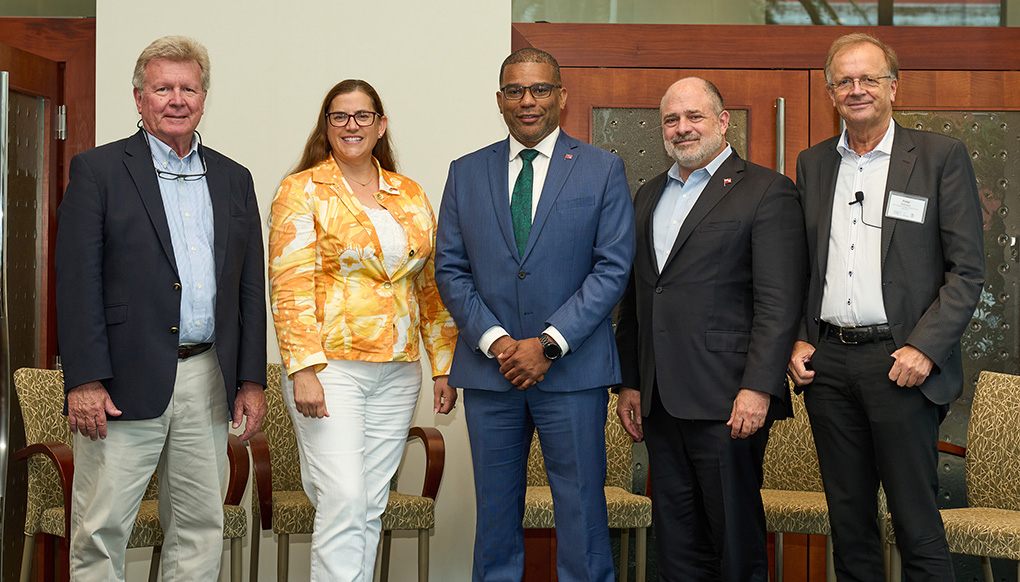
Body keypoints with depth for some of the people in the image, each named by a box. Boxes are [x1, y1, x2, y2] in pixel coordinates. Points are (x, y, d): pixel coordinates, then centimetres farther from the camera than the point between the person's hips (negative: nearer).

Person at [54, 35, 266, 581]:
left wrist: (251, 380, 7)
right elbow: (77, 282, -6)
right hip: (126, 382, -4)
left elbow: (251, 286, 13)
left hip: (208, 379, 4)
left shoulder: (233, 179, 14)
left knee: (201, 526, 10)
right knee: (100, 528, -1)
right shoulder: (97, 169, 1)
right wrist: (85, 381, -13)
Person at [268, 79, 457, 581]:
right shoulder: (303, 191, -1)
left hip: (398, 373, 5)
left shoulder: (412, 197, 14)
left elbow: (432, 287, 16)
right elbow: (289, 287, -9)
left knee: (370, 507, 8)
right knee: (343, 500, -13)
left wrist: (444, 368, 11)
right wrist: (303, 369, -17)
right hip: (329, 367, -5)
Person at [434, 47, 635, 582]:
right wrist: (494, 339, -8)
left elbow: (613, 267, -4)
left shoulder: (603, 170, 3)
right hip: (489, 368, 3)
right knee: (495, 511, 9)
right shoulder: (466, 173, 10)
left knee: (582, 511, 0)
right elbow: (449, 268, 7)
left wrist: (548, 344, -12)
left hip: (572, 368, -2)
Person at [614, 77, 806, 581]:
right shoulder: (648, 196, 18)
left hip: (727, 402, -6)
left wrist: (758, 388, -18)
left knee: (736, 537, 0)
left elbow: (779, 302, -10)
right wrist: (628, 382, 13)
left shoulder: (765, 190, -3)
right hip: (660, 402, 6)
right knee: (676, 541, 10)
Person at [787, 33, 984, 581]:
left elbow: (967, 269, -4)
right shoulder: (812, 163, 13)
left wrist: (926, 348, -14)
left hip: (901, 362, -4)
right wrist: (798, 340, 4)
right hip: (827, 361, 4)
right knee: (847, 517, 11)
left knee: (917, 524, -3)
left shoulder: (941, 156, 0)